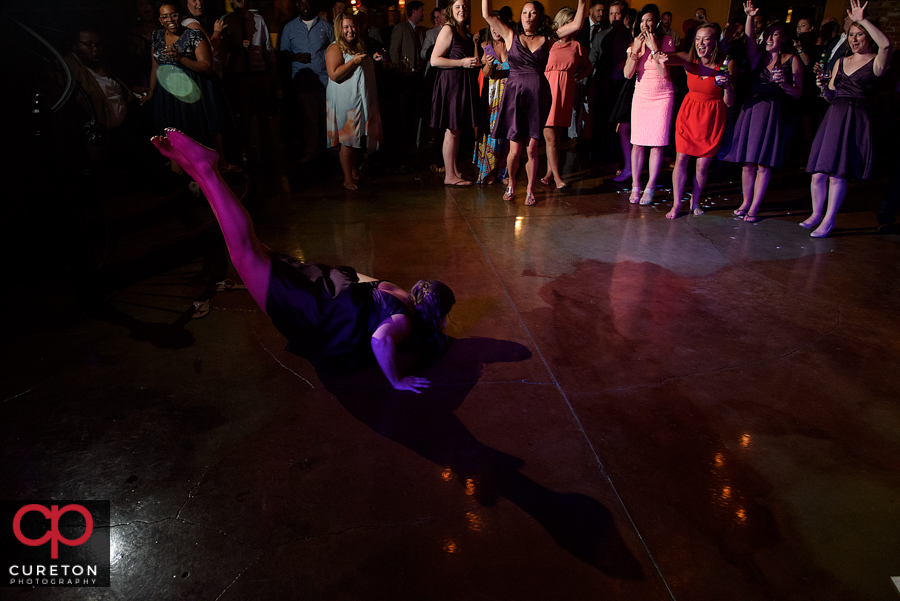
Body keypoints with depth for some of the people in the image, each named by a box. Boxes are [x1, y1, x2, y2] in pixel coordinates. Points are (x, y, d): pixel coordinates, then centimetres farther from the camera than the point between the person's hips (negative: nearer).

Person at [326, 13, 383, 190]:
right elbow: (334, 74, -23)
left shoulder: (359, 46, 17)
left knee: (356, 137, 14)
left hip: (361, 100, 8)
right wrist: (354, 61, -24)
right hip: (345, 101, -8)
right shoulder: (335, 48, -10)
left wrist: (371, 59, 17)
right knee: (347, 140, -4)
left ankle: (354, 172, 26)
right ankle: (347, 179, 2)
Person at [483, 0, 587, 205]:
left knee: (531, 149, 1)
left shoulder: (547, 39, 9)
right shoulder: (511, 36, 7)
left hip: (538, 95, 1)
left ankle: (530, 189, 19)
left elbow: (576, 25, 5)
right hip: (515, 94, -1)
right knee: (515, 150, -2)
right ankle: (511, 184, 25)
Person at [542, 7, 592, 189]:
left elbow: (587, 68, 22)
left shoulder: (576, 46, 11)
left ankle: (550, 173, 14)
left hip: (565, 94, 3)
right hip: (548, 91, -3)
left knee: (555, 137, 6)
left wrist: (574, 78, 9)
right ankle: (557, 177, -6)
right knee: (550, 138, -8)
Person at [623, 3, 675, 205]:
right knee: (638, 143, 0)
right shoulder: (635, 44, 6)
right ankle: (635, 186, 9)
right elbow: (628, 74, -5)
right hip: (641, 96, 3)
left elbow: (665, 73, -13)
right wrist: (636, 50, -15)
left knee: (657, 143, -4)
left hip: (662, 96, -3)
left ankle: (650, 188, 2)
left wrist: (655, 49, -16)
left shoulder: (666, 41, -3)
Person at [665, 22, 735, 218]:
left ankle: (695, 201, 24)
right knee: (681, 159, -2)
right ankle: (677, 204, 7)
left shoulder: (726, 64, -12)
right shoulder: (689, 60, -7)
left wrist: (728, 86, -30)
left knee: (703, 165, 3)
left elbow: (729, 103, -10)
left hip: (712, 117, -1)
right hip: (688, 113, 2)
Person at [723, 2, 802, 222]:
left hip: (774, 113, -2)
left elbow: (797, 94, 2)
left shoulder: (792, 61, 5)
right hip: (751, 109, 2)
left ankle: (754, 207, 6)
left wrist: (783, 83, -16)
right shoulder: (757, 55, 9)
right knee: (748, 161, 4)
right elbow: (749, 38, -12)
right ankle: (746, 202, 18)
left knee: (764, 163, -2)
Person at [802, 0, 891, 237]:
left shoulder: (876, 62, 0)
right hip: (834, 115, 5)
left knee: (837, 172, -7)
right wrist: (824, 86, -5)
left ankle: (828, 220, 2)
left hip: (857, 118, -5)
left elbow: (886, 44, -24)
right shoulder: (841, 61, 17)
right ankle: (816, 214, 17)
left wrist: (863, 19, -19)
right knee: (818, 171, 1)